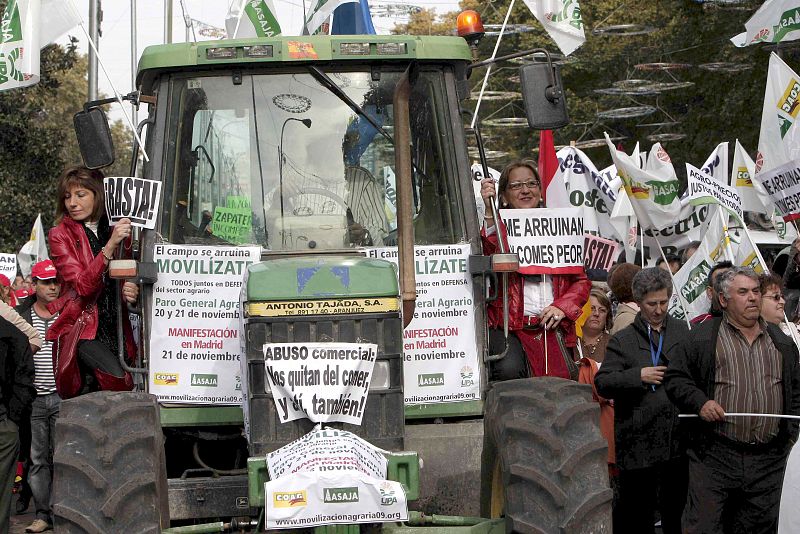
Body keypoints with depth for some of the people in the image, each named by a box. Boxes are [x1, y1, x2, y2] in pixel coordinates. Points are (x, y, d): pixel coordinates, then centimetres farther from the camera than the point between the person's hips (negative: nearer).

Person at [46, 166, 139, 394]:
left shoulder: (116, 230, 13)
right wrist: (110, 245, -25)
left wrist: (130, 292, -3)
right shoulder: (60, 235, -1)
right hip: (81, 327, -5)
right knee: (118, 380, -26)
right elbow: (83, 286, -15)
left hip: (115, 326, 5)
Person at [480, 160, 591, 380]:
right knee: (510, 370, -29)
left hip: (551, 328, 4)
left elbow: (582, 281, 19)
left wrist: (562, 306, 0)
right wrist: (489, 211, -26)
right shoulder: (498, 227, 5)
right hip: (507, 326, -4)